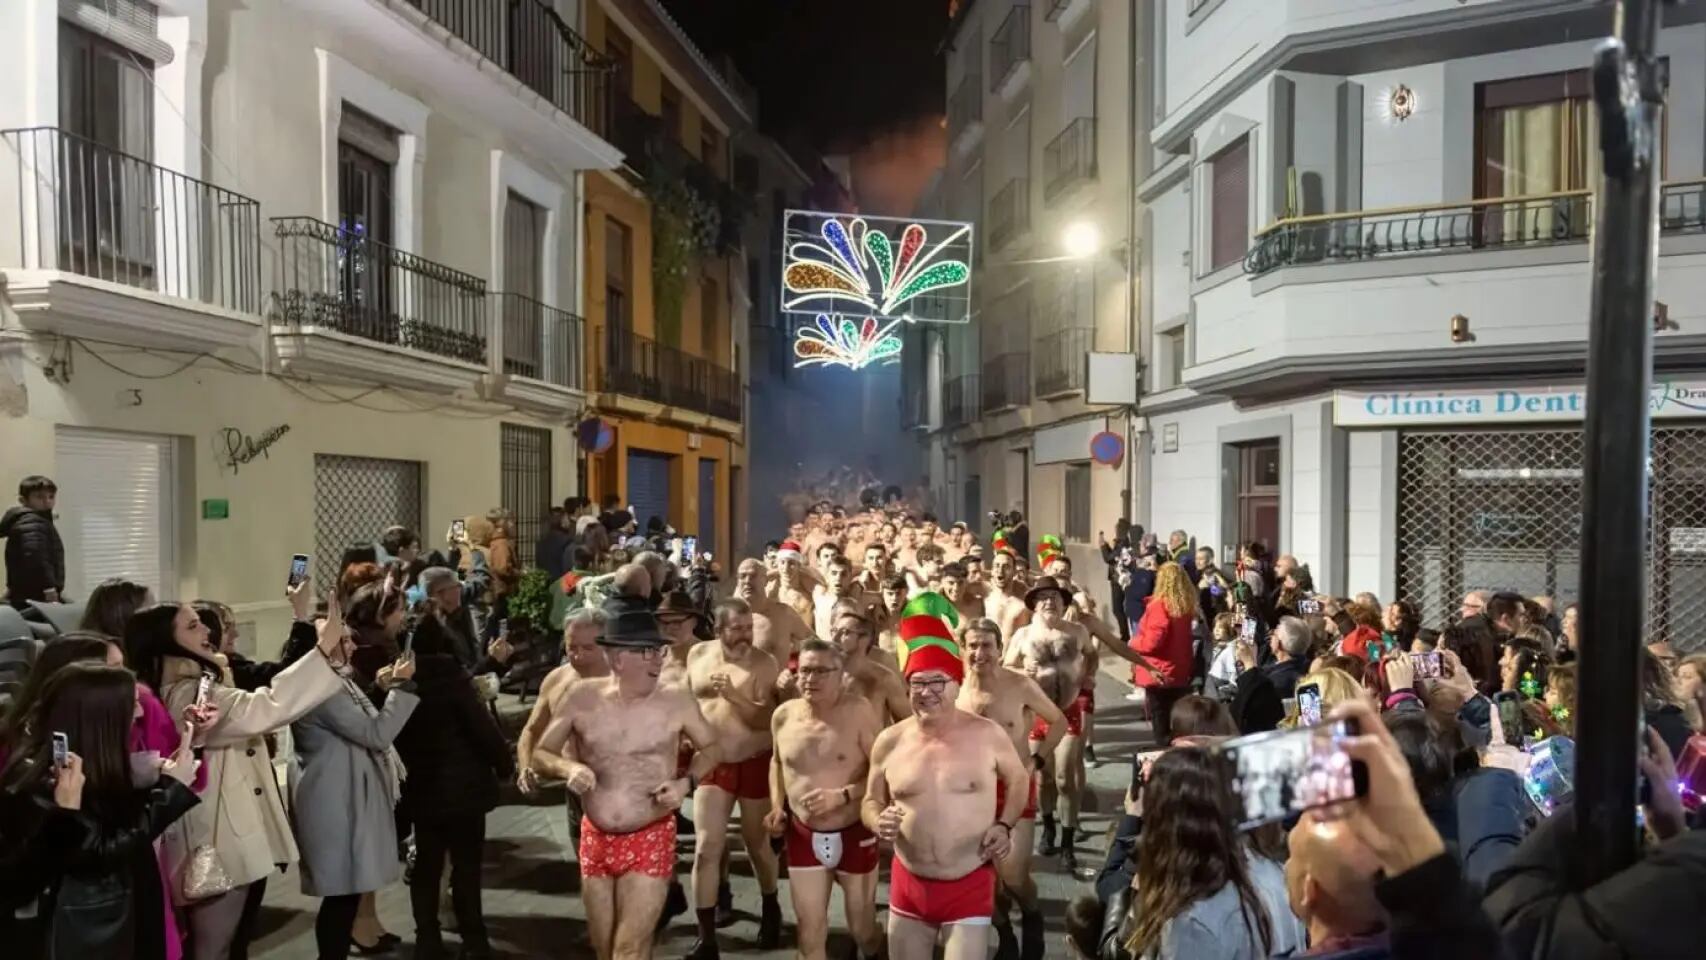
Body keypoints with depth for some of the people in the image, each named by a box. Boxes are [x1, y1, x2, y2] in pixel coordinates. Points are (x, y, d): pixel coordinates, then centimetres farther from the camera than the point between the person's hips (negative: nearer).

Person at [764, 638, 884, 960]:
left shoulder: (860, 711, -16)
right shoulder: (784, 715, -3)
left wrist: (841, 796, -25)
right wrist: (777, 806, 3)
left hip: (854, 835, -3)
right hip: (804, 836, 3)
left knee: (863, 930, 16)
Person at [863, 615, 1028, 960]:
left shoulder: (987, 734, -9)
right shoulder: (889, 741, -4)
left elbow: (1018, 779, 9)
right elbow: (870, 802, 9)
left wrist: (1004, 825, -6)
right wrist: (878, 823, -13)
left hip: (970, 885, -3)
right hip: (908, 885, 3)